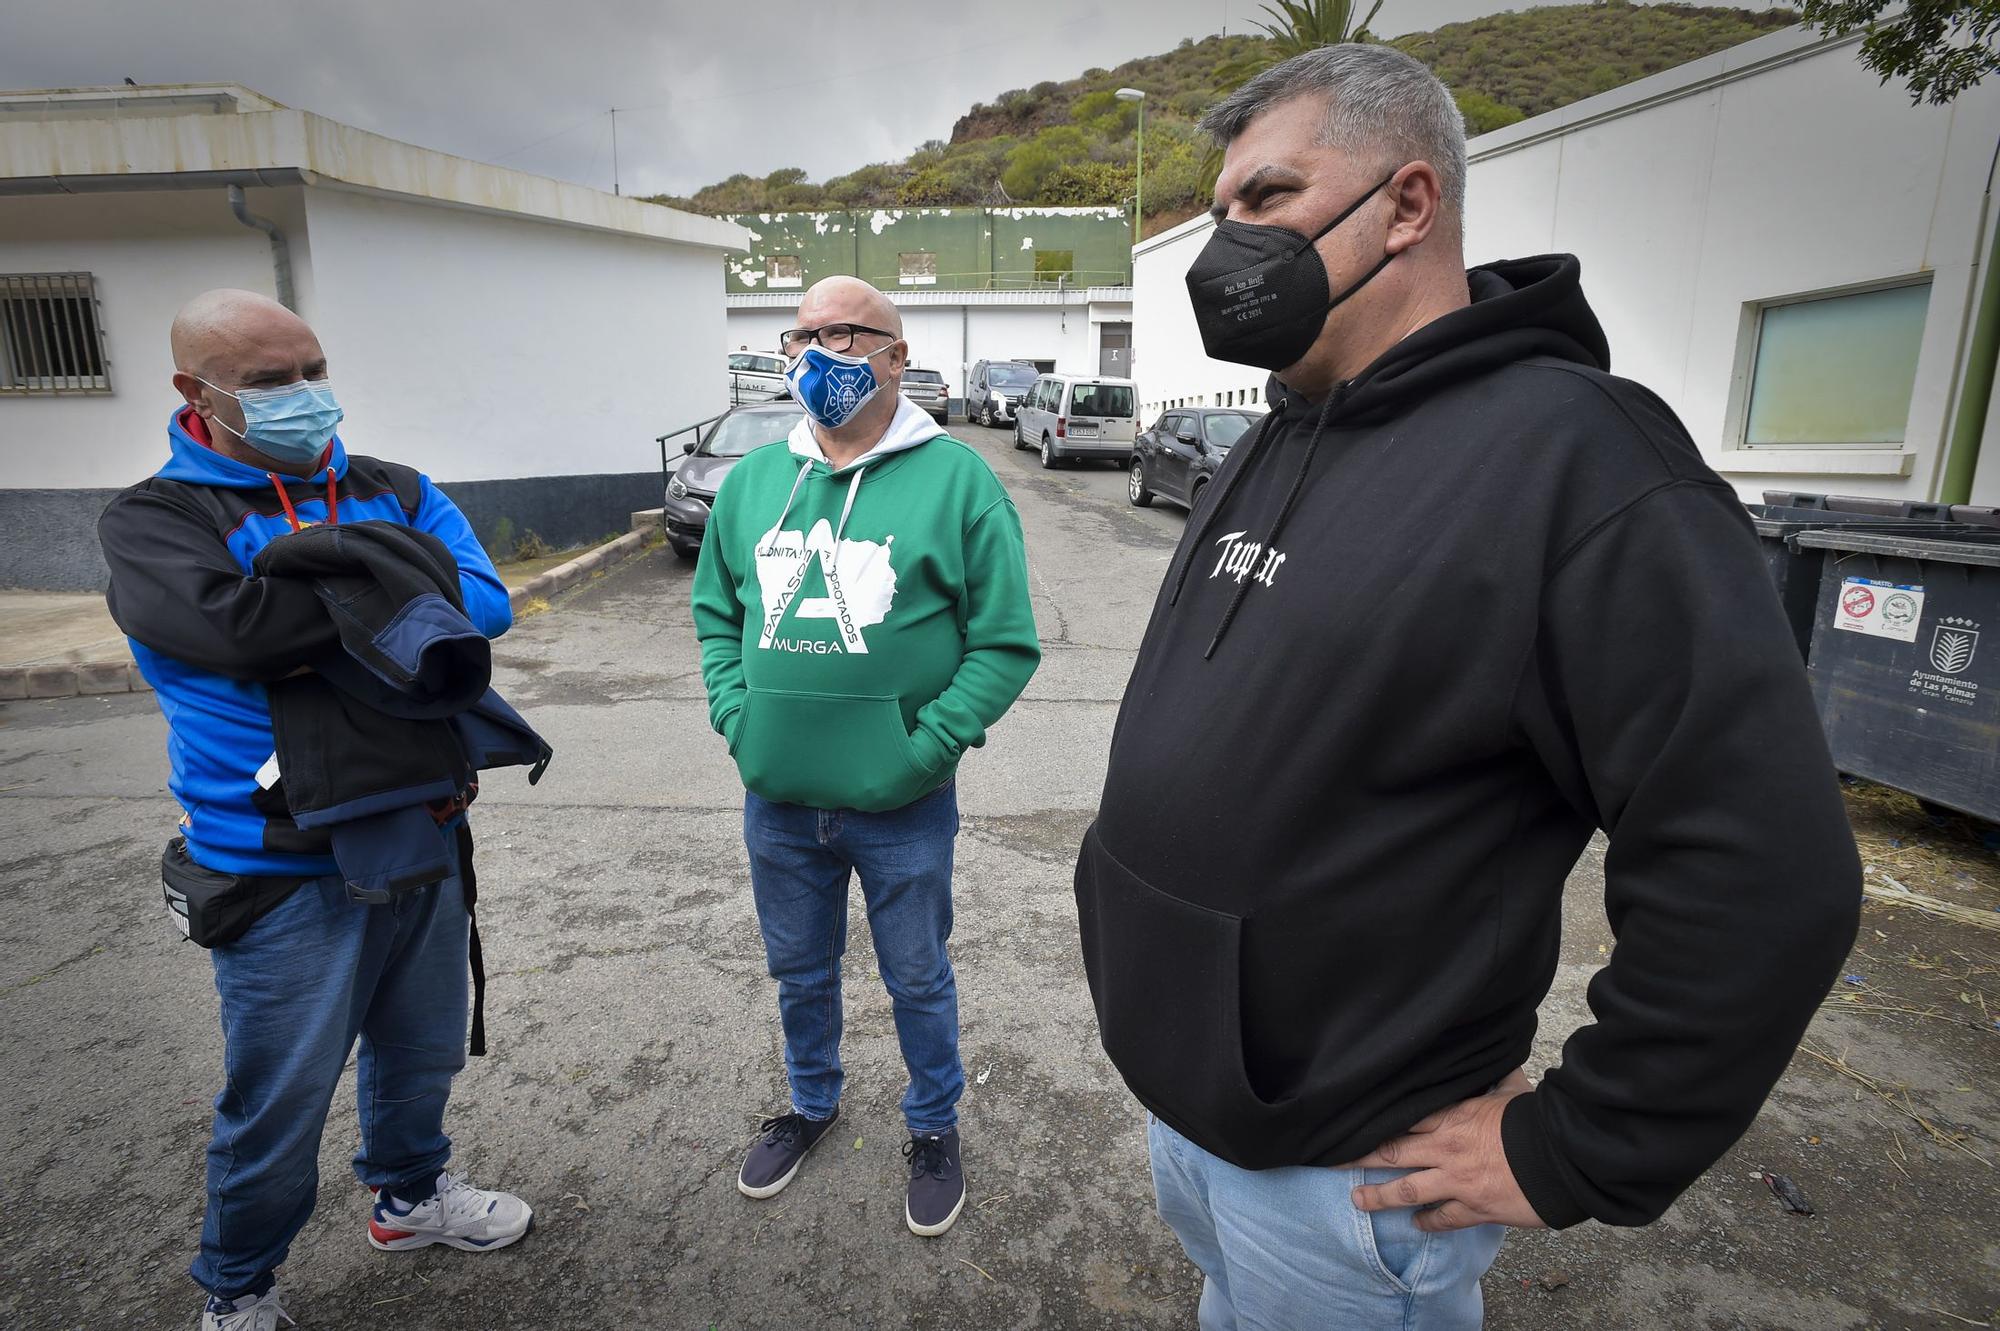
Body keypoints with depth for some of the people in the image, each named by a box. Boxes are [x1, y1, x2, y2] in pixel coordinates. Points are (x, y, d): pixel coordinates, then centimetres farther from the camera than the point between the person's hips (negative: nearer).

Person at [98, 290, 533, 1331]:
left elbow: (487, 604, -11)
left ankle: (410, 1194, 50)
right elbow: (241, 626, -29)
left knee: (420, 1052, 23)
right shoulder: (154, 520, -8)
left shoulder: (392, 492, 4)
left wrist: (321, 608, -22)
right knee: (279, 1102, 12)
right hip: (284, 872, -4)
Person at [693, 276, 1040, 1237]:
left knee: (917, 980, 16)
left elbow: (1006, 643, -11)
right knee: (799, 973, 24)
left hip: (900, 808, -4)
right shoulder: (753, 481, 4)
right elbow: (715, 611, 13)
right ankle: (812, 1104, 51)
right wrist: (736, 718, -1)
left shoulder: (957, 481, -10)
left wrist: (923, 748, -17)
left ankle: (934, 1128, 43)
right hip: (777, 800, 4)